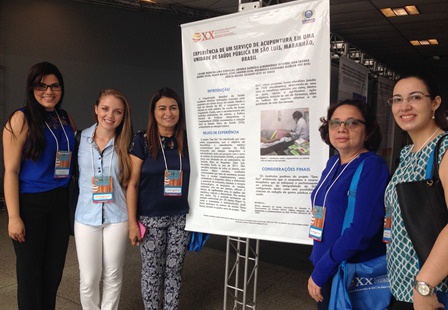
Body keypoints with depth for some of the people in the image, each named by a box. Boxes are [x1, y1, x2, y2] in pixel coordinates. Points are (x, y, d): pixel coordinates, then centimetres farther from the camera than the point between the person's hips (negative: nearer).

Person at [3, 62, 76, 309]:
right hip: (31, 204, -5)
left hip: (60, 202, 5)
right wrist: (14, 217, -14)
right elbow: (11, 171, -11)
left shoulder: (66, 119, 7)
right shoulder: (21, 119, -9)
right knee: (30, 273, 7)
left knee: (54, 271, 14)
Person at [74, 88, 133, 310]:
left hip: (117, 218, 0)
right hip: (86, 217, 0)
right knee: (88, 279, 7)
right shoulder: (81, 138, -2)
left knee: (113, 276, 12)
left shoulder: (126, 144, -3)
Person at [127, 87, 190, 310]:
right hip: (151, 218, -2)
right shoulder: (142, 141, -6)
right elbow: (132, 184, -6)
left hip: (181, 217, 2)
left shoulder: (188, 141, 1)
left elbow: (195, 178, 8)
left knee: (174, 270, 13)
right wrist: (132, 222, -9)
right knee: (152, 271, 10)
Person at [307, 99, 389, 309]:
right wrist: (318, 266, 8)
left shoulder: (372, 166, -16)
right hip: (328, 270, 7)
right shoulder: (333, 163, 6)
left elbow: (362, 230, -25)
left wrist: (320, 272, -20)